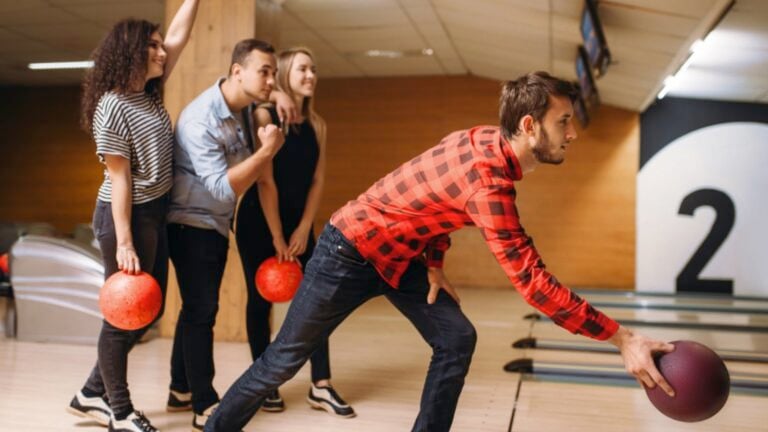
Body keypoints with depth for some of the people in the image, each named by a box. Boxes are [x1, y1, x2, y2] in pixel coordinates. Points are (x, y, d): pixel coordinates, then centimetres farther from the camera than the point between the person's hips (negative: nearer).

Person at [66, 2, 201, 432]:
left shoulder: (150, 94, 8)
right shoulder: (113, 106, -16)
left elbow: (179, 37, 12)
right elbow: (119, 179, -19)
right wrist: (123, 243, -20)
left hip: (155, 212, 9)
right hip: (127, 216, -9)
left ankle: (93, 393, 28)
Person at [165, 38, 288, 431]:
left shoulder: (247, 108, -1)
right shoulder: (200, 120, -26)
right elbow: (223, 188, -28)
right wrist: (268, 150, -29)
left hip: (218, 223, 8)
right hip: (192, 223, -8)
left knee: (198, 308, 15)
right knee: (201, 310, -8)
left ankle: (181, 387, 28)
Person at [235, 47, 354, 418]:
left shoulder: (317, 125, 5)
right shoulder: (264, 115, -11)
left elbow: (317, 182, 4)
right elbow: (265, 180, -15)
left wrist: (303, 230, -6)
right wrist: (277, 237, -16)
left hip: (298, 223, 5)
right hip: (258, 222, -5)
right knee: (261, 300, 3)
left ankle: (321, 387, 5)